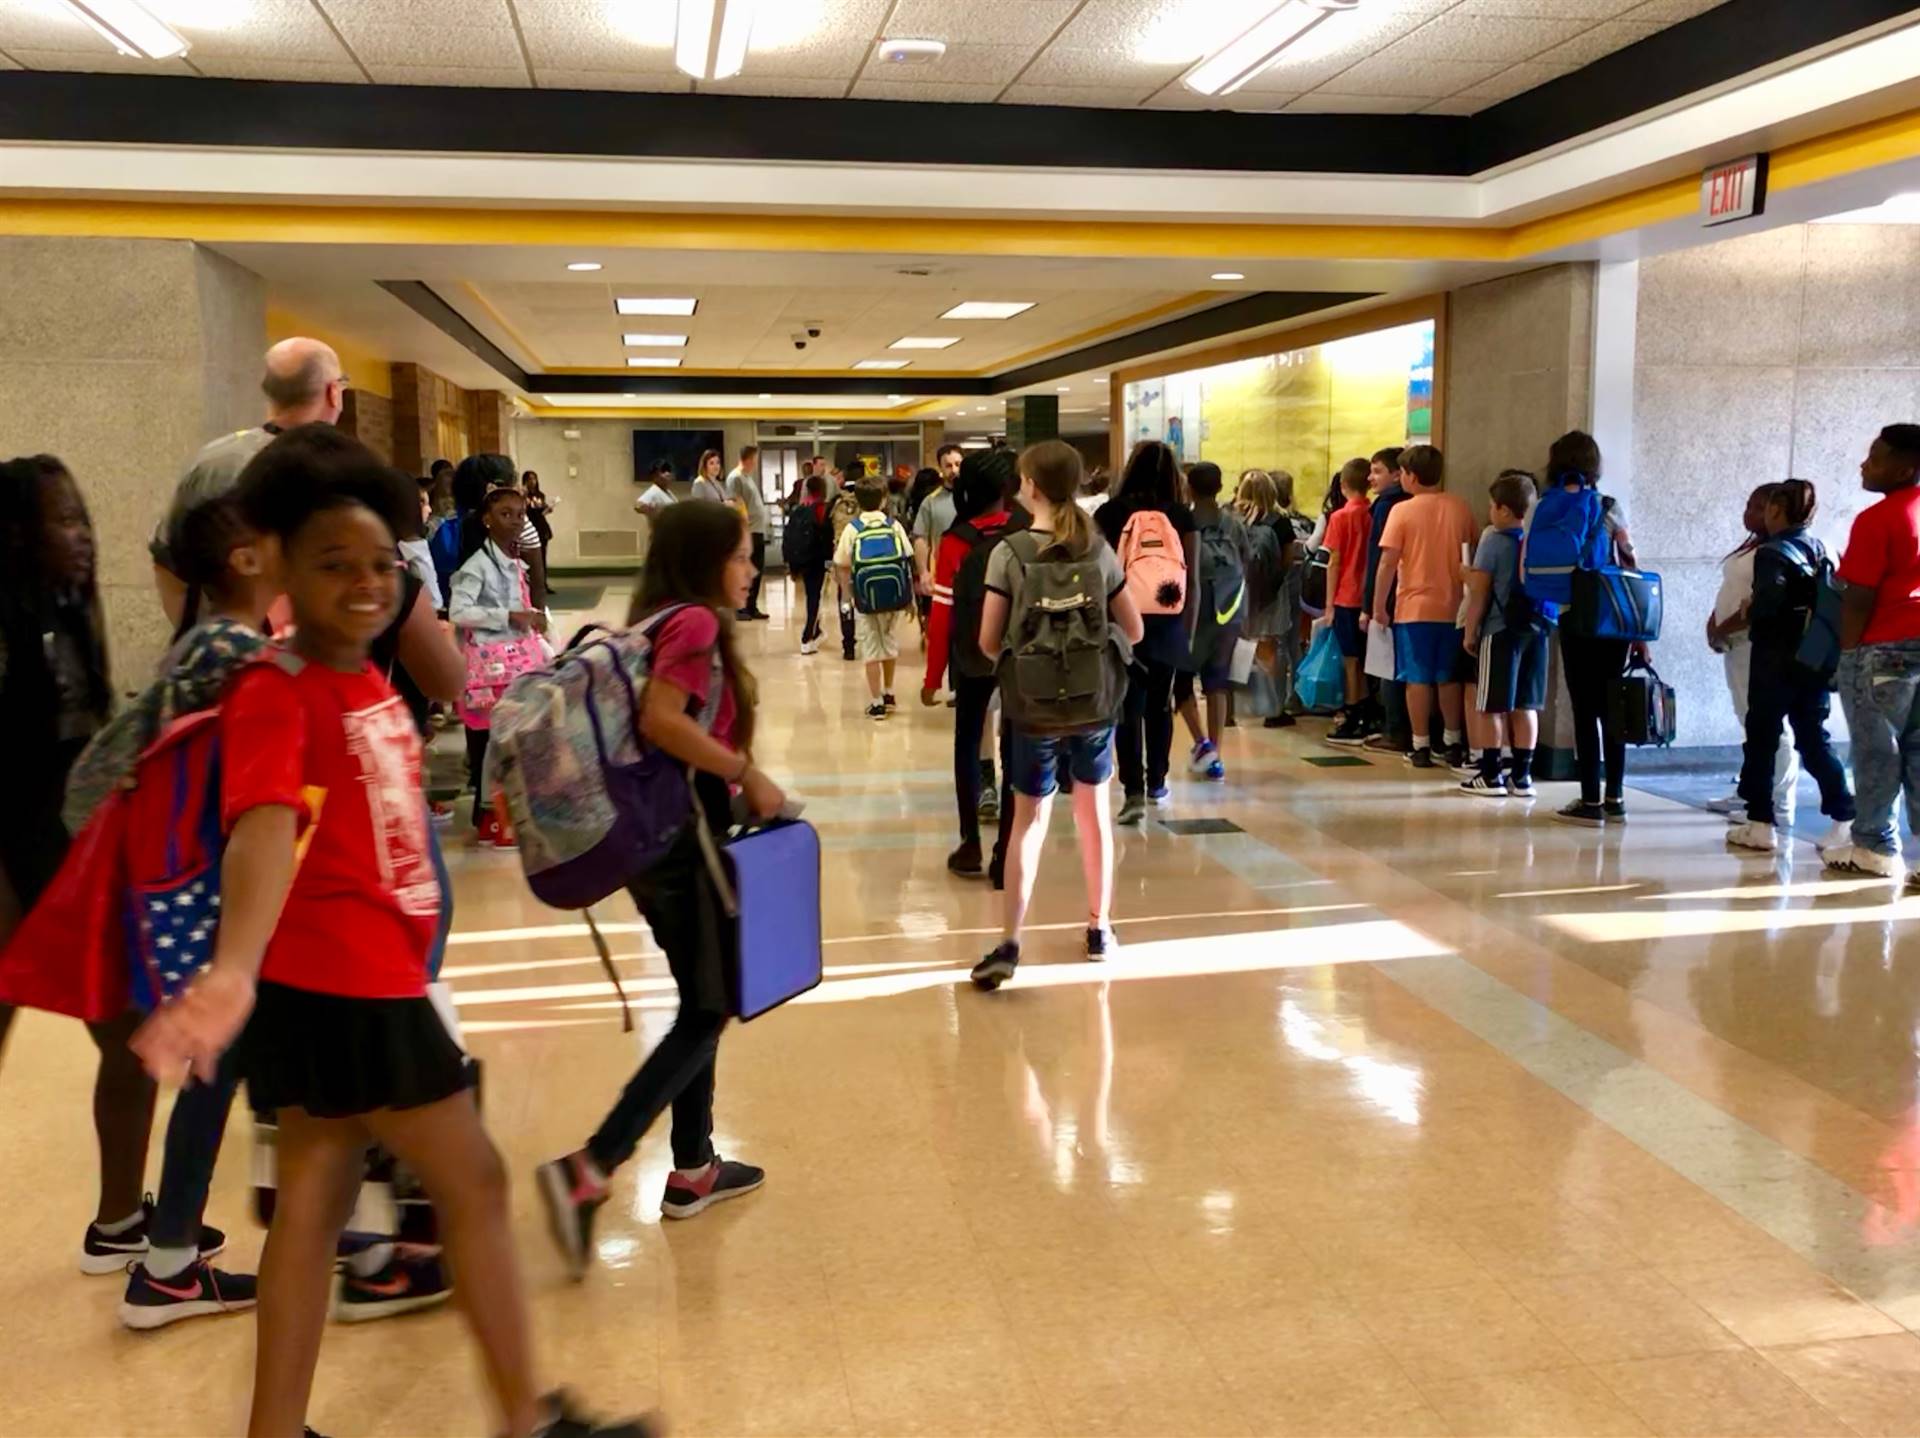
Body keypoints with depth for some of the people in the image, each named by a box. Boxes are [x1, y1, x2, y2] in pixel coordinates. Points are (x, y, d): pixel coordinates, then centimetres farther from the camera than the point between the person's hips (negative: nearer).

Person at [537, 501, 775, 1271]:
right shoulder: (696, 623, -14)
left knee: (700, 1006, 19)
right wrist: (747, 774, -20)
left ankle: (693, 1169, 28)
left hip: (655, 835, 9)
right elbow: (660, 719, -28)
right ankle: (589, 1168, -9)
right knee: (708, 1013, -1)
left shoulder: (654, 623, 11)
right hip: (687, 838, -9)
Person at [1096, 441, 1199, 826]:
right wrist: (1189, 631, 10)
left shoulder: (1109, 513, -3)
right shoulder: (1183, 517, -1)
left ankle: (1133, 792, -9)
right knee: (1159, 704, 16)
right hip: (1167, 624, 2)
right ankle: (1156, 784, 28)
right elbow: (1192, 582, 1)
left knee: (1128, 706, 0)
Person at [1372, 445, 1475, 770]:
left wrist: (1379, 605, -4)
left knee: (1418, 679, 3)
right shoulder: (1460, 507, 3)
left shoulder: (1402, 510, -9)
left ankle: (1421, 747, 5)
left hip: (1414, 608, -4)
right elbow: (1471, 555, 12)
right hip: (1452, 607, 4)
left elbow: (1388, 562, -12)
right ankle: (1455, 744, 19)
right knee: (1448, 678, 14)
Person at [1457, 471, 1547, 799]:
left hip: (1500, 631, -5)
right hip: (1535, 629, 6)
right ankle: (1521, 776, 12)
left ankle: (1490, 775, 5)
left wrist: (1469, 633, -3)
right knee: (1525, 706, 9)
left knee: (1492, 707, 2)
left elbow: (1480, 592, -10)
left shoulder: (1494, 540, -9)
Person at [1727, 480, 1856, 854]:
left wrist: (1747, 616, -5)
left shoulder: (1772, 553, -11)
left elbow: (1766, 605, -24)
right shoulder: (1820, 550, 9)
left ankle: (1761, 824, 7)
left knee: (1762, 739, 4)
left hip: (1777, 660, -6)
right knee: (1814, 739, 11)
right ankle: (1846, 819, 5)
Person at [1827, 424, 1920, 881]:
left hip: (1883, 649, -7)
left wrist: (1846, 652, -6)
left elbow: (1859, 600, -14)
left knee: (1877, 750, 2)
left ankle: (1875, 847, 10)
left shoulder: (1877, 518, -13)